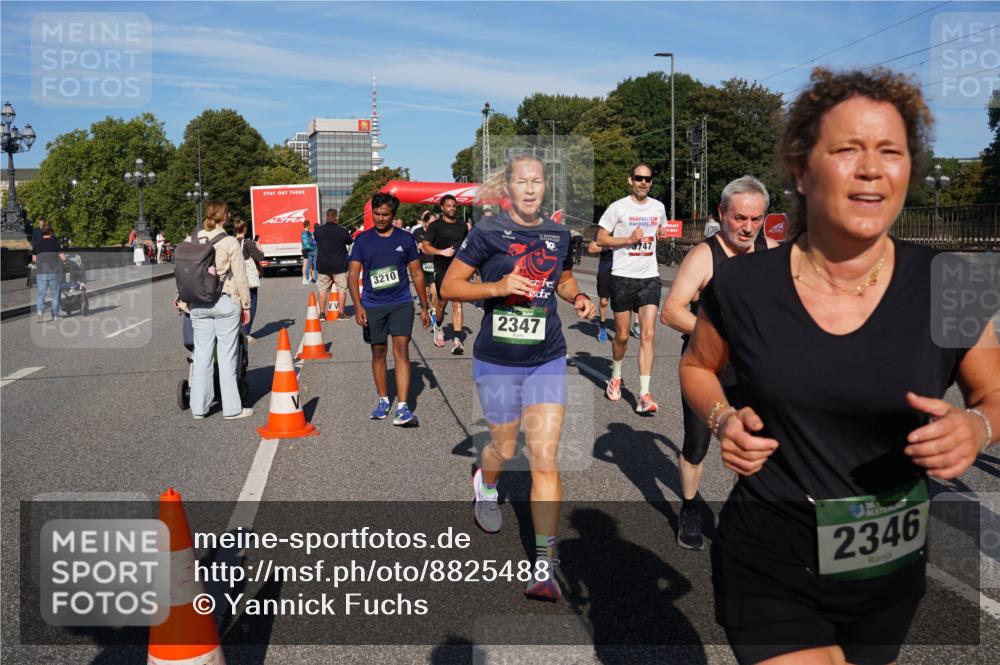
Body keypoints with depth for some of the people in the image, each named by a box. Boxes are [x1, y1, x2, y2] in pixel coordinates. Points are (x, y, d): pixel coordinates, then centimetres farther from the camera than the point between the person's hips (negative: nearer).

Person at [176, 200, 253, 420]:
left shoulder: (190, 241, 3)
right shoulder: (230, 242, -9)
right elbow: (240, 278, -6)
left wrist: (183, 300, 16)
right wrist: (246, 305, 3)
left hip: (198, 304, 4)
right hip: (226, 303, -4)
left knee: (201, 355, 11)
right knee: (227, 356, 2)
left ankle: (199, 407, 17)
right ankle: (231, 408, 9)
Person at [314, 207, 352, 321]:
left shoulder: (318, 230, -4)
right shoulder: (342, 231, -11)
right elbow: (349, 242, 6)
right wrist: (348, 234, 25)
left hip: (323, 266, 3)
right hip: (339, 265, -3)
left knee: (323, 289, 11)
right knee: (341, 289, 7)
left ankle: (322, 313, 11)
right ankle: (341, 313, 6)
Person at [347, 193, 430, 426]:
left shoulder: (405, 239, 2)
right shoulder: (363, 240, 2)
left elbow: (417, 274, 8)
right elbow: (352, 275, -2)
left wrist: (424, 307, 8)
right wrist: (357, 306, -15)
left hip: (401, 303, -1)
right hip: (373, 305, 1)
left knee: (401, 350, -11)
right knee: (378, 352, 11)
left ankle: (402, 408, -14)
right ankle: (383, 400, 28)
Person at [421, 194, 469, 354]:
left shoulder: (463, 226, 11)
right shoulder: (435, 226, -1)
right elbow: (425, 246, -7)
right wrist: (442, 252, -20)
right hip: (442, 269, -2)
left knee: (457, 303, -8)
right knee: (442, 303, 10)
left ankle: (457, 341, -14)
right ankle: (438, 328, 40)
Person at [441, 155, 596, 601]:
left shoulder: (558, 235, 5)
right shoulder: (488, 232, -7)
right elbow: (449, 286, -7)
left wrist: (578, 298, 2)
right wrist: (498, 286, -21)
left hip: (547, 360, 2)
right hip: (497, 361, -2)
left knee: (545, 460, -6)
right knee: (504, 448, 15)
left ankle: (544, 566, 1)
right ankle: (485, 484, 54)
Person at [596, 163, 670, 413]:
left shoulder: (658, 207, 9)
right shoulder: (618, 207, -4)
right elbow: (601, 238, -5)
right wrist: (629, 239, -15)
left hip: (650, 277, 3)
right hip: (622, 277, -2)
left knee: (648, 334, -9)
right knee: (622, 336, 6)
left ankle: (644, 395, -10)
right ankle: (616, 376, 36)